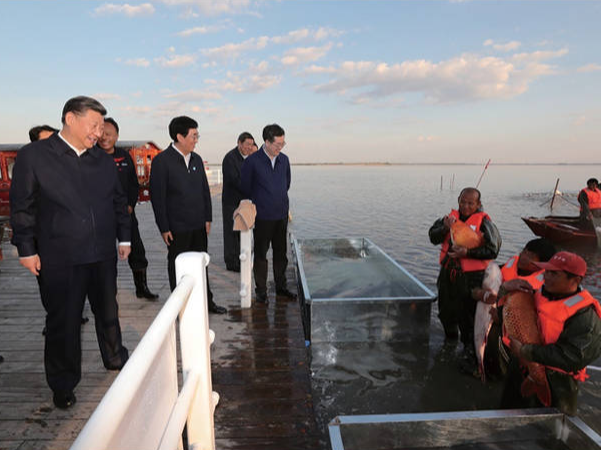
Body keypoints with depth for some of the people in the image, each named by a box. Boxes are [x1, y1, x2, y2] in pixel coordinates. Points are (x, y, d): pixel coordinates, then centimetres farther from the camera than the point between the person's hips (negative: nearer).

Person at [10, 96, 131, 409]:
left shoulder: (104, 161, 8)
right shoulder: (33, 156, -5)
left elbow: (118, 202, 15)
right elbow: (22, 207, -4)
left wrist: (124, 238, 12)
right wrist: (26, 249, -6)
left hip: (103, 254, 4)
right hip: (59, 259, -4)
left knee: (108, 311, 19)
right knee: (63, 322, 9)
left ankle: (115, 358, 41)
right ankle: (63, 385, 26)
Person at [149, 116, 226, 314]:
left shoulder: (196, 159, 8)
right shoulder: (161, 161, -11)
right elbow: (157, 197, -12)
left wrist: (207, 218, 10)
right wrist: (164, 228, -13)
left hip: (198, 225, 6)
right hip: (177, 228, -6)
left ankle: (206, 302, 29)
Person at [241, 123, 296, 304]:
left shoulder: (284, 159, 5)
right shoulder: (252, 161, -10)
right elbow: (246, 188, -1)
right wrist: (259, 203, 10)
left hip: (281, 215, 5)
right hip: (262, 216, -5)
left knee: (281, 253, 13)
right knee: (261, 255, 5)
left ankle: (281, 287, 26)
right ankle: (261, 291, 17)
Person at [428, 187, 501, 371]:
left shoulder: (483, 222, -9)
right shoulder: (451, 216, 5)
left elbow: (492, 250, -12)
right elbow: (433, 237, -1)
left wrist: (468, 252, -22)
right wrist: (445, 228, -20)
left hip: (471, 277, -5)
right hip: (448, 273, 5)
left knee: (468, 316, -2)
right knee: (445, 311, 21)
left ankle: (470, 353, 14)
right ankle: (450, 335, 49)